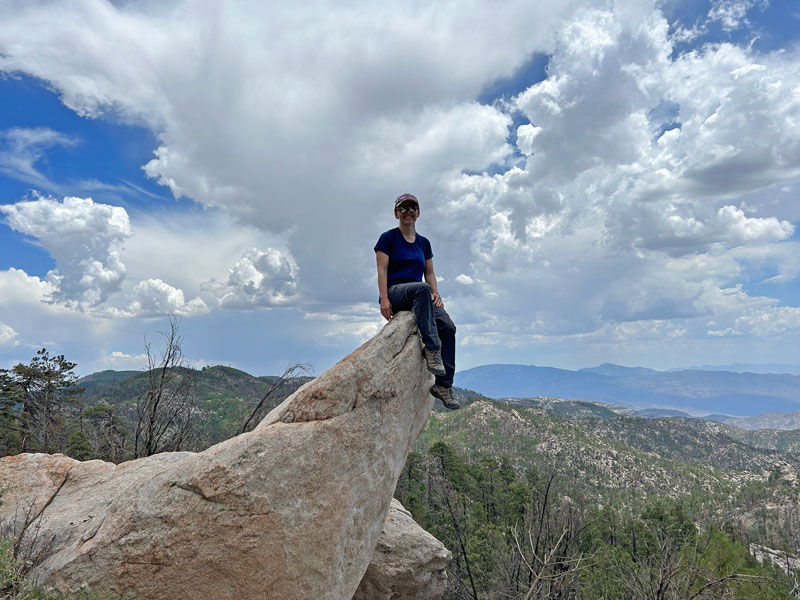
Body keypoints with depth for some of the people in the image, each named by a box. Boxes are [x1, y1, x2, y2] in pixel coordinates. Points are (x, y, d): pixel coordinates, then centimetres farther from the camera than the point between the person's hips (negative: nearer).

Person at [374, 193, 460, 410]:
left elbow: (429, 273, 19)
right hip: (395, 291, -5)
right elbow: (382, 270, -4)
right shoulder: (388, 238, 5)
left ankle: (443, 384, -17)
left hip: (418, 298, 5)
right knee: (422, 288, -39)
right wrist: (384, 299, -16)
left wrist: (435, 293, 0)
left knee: (448, 326, -20)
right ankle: (431, 349, -42)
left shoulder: (424, 243, 21)